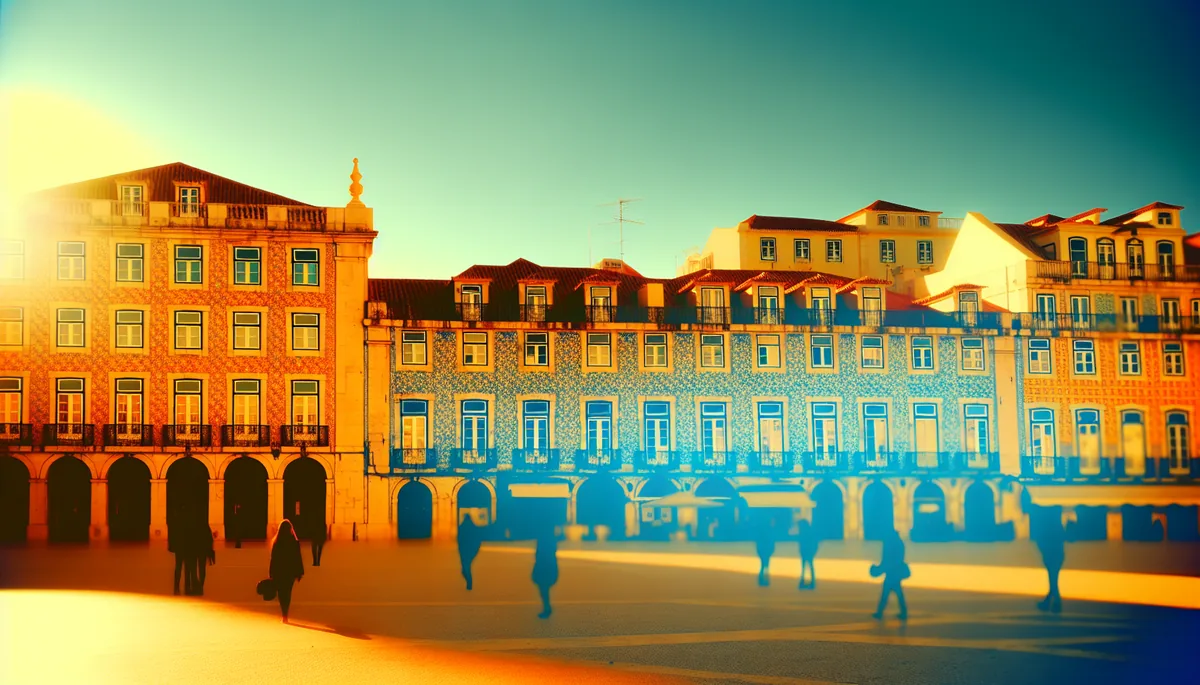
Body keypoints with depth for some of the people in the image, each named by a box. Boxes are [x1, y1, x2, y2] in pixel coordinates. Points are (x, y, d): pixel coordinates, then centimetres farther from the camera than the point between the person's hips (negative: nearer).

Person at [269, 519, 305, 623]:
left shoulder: (276, 543, -9)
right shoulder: (295, 542, -8)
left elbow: (273, 559, -7)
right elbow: (298, 558, -6)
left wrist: (271, 574, 0)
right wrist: (299, 573, 2)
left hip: (279, 571, -1)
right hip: (291, 571, 1)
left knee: (281, 592, 10)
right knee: (288, 592, 15)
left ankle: (284, 615, 2)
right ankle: (285, 615, 16)